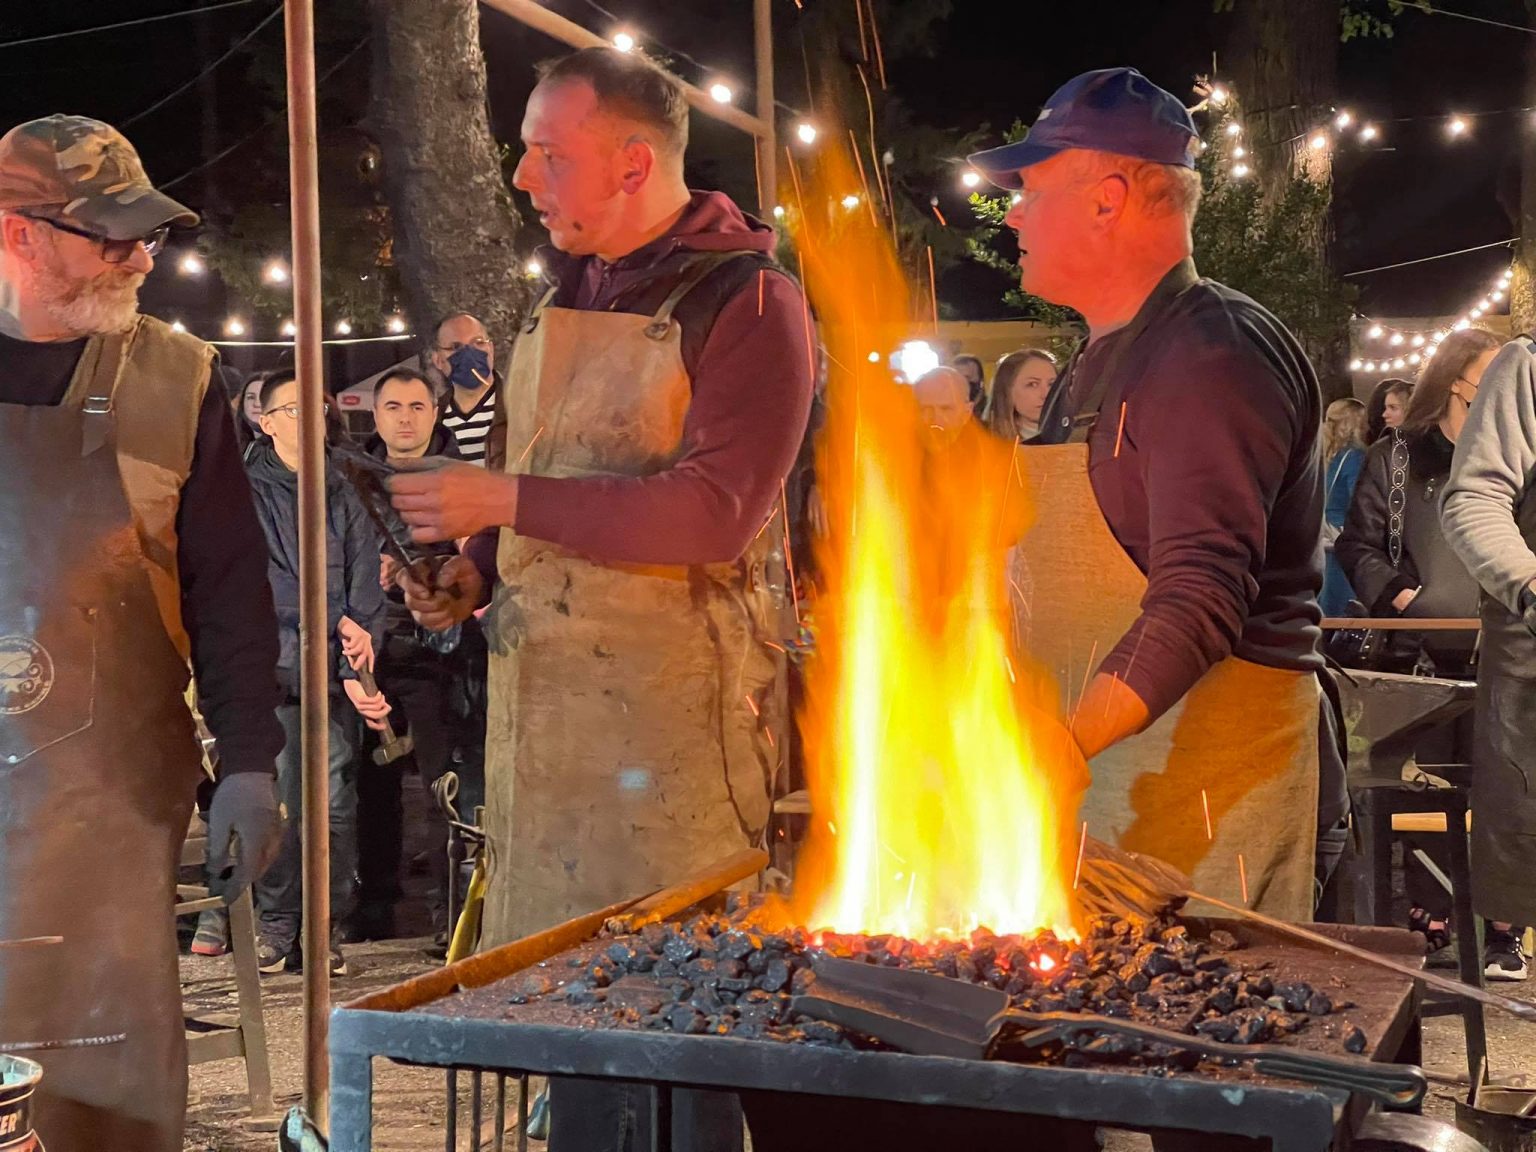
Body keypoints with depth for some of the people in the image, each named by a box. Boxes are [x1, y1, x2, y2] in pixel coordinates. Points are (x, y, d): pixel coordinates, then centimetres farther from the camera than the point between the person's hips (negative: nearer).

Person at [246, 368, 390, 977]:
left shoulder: (342, 498, 16)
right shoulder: (245, 493, 5)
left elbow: (367, 585, 7)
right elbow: (268, 582, -7)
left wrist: (358, 651, -7)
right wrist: (336, 623, -14)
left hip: (334, 672, 3)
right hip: (273, 667, -3)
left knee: (337, 802, -1)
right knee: (281, 800, -7)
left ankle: (326, 928, 8)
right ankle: (275, 927, 4)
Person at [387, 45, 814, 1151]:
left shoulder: (747, 301, -9)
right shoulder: (565, 292, 16)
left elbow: (713, 515, -21)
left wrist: (505, 501, -19)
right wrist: (479, 569, 8)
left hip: (675, 697, -7)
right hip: (545, 684, 7)